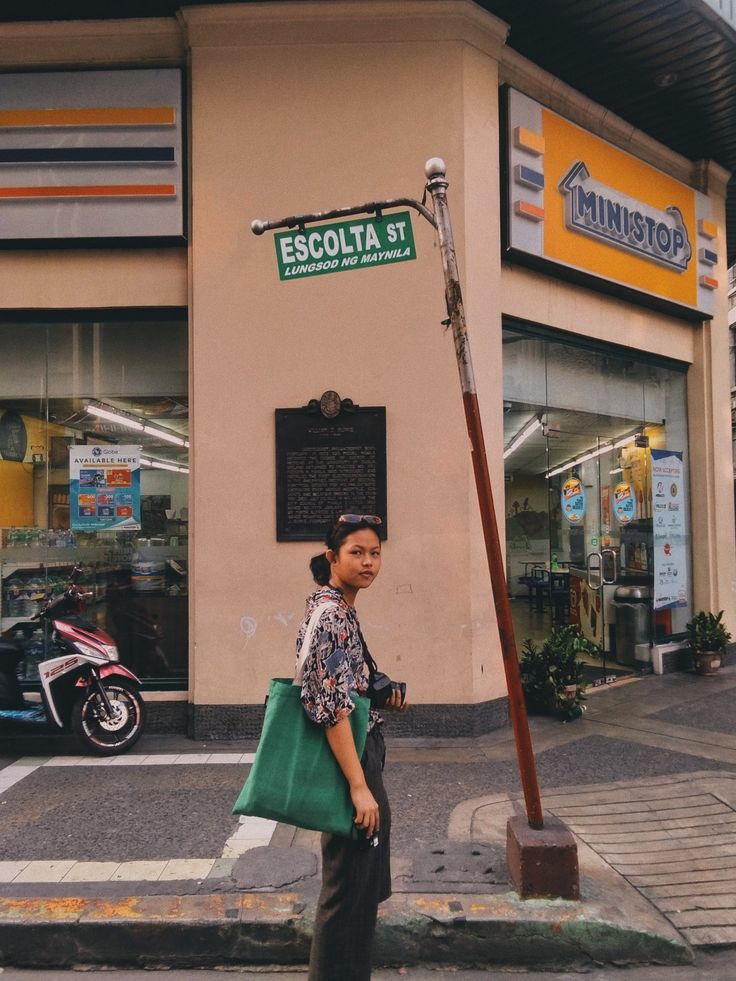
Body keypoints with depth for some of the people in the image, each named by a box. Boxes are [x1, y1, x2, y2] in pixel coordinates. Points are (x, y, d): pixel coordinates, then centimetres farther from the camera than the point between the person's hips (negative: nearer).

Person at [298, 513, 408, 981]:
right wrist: (359, 786, -25)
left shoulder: (342, 609, 11)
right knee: (348, 891, 3)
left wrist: (383, 697, 6)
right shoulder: (330, 614, -20)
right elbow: (331, 707, -25)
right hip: (348, 764, -10)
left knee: (366, 887, 21)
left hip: (362, 758, 10)